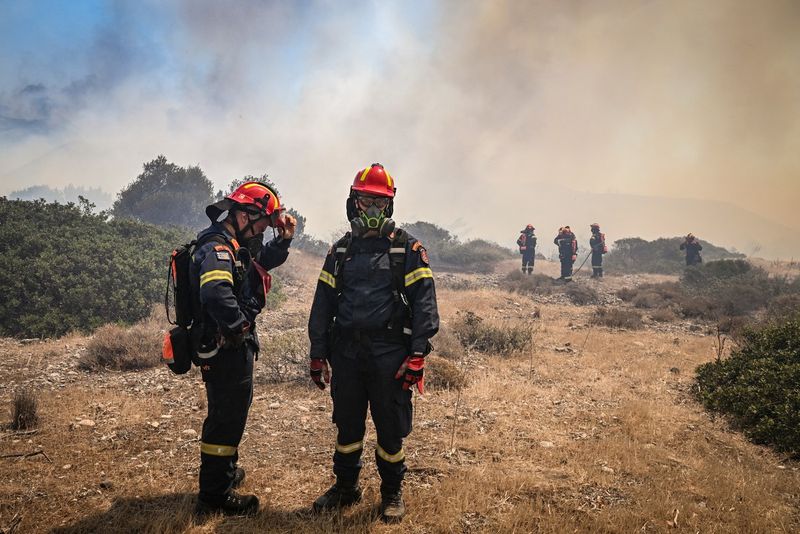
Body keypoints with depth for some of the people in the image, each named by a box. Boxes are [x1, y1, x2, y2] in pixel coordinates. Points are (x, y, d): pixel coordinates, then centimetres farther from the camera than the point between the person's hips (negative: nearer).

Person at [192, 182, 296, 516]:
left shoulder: (235, 246, 10)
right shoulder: (217, 249, -22)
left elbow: (265, 260, 27)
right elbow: (216, 294, -41)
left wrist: (284, 240, 8)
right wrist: (239, 325, -25)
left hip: (233, 346, 11)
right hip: (224, 348, -11)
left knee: (229, 411, 25)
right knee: (227, 417, 0)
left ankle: (224, 472, 44)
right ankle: (215, 496, 13)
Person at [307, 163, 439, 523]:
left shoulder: (407, 247, -2)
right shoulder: (341, 250, 11)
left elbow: (423, 301, -8)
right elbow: (323, 303, 11)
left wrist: (418, 354, -15)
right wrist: (318, 354, 8)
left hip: (389, 353, -3)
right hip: (346, 352, 4)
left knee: (390, 426, 6)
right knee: (346, 423, 13)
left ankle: (392, 492, 25)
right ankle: (346, 486, 32)